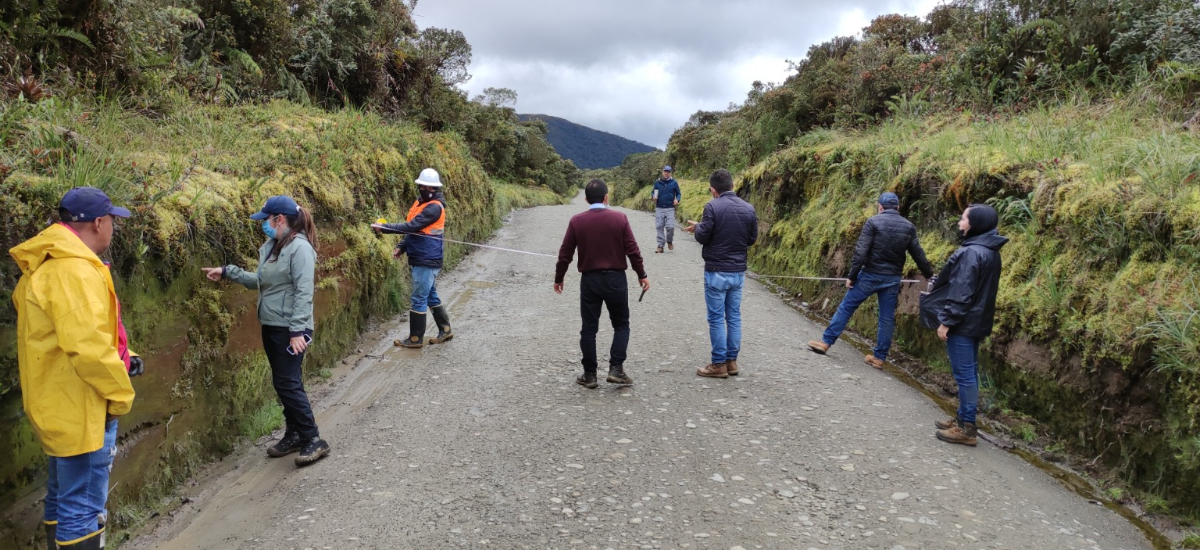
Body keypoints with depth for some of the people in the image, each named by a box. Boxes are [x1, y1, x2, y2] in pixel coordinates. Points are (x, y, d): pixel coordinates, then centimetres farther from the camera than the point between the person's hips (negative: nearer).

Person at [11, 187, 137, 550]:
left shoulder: (50, 265, 11)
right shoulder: (74, 270, -23)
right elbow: (87, 346, -28)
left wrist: (120, 359, 10)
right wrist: (121, 394, -16)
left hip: (62, 404, 11)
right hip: (81, 409, -11)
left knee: (63, 500, 23)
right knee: (83, 510, 0)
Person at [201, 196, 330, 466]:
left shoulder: (300, 248, -16)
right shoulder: (270, 247, 11)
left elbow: (304, 293, -21)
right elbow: (259, 281, 19)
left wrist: (297, 330, -24)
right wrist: (227, 272, 14)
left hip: (290, 330, -9)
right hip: (271, 327, 9)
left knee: (289, 384, -7)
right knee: (282, 384, 14)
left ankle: (313, 440, 2)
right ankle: (294, 435, 26)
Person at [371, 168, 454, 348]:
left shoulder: (434, 207, -17)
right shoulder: (420, 203, 12)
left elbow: (412, 226, -25)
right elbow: (413, 231, 19)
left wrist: (384, 227, -24)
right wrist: (401, 247, 5)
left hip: (427, 260, -10)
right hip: (422, 259, 10)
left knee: (419, 299, -3)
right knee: (431, 296, 17)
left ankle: (415, 339, 7)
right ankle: (445, 330, 27)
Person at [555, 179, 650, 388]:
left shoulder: (577, 221, -3)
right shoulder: (619, 218, -6)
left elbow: (565, 254, 0)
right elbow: (632, 250, -6)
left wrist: (558, 278, 13)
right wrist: (641, 275, 7)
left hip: (589, 280, 1)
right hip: (615, 279, 0)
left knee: (589, 328, 8)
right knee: (621, 325, 14)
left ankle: (589, 375, 12)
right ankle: (616, 368, 4)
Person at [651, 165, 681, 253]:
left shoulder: (674, 183, 2)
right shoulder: (657, 183, 6)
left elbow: (678, 193, 10)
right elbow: (653, 192, 16)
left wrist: (677, 200, -10)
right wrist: (653, 196, -7)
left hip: (670, 209, -2)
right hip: (659, 209, 2)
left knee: (670, 226, -11)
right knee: (659, 227, 2)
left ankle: (669, 241, 17)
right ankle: (660, 246, 10)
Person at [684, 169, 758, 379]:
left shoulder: (712, 207, -15)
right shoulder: (749, 209, 2)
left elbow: (703, 237, -12)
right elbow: (752, 238, 10)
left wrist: (696, 228, 9)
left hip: (716, 271, -5)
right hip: (739, 271, 5)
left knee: (716, 318, 2)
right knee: (734, 316, 13)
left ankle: (719, 364, 6)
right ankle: (732, 361, 19)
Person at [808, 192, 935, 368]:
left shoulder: (873, 222, -7)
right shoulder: (909, 227, 4)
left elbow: (861, 251, -14)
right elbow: (919, 255, 9)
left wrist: (852, 276, -9)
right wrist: (930, 275, 22)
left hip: (870, 275, -3)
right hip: (893, 279, 3)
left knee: (846, 307, 6)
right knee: (887, 318, 9)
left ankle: (826, 341, 8)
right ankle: (879, 357, 14)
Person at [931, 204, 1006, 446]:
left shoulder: (971, 252, -20)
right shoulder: (990, 251, 12)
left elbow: (961, 293, -22)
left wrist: (946, 321, -17)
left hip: (963, 323, -10)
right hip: (977, 321, 10)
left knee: (964, 374, -4)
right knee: (969, 372, 16)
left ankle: (967, 428, 2)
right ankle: (963, 418, 26)